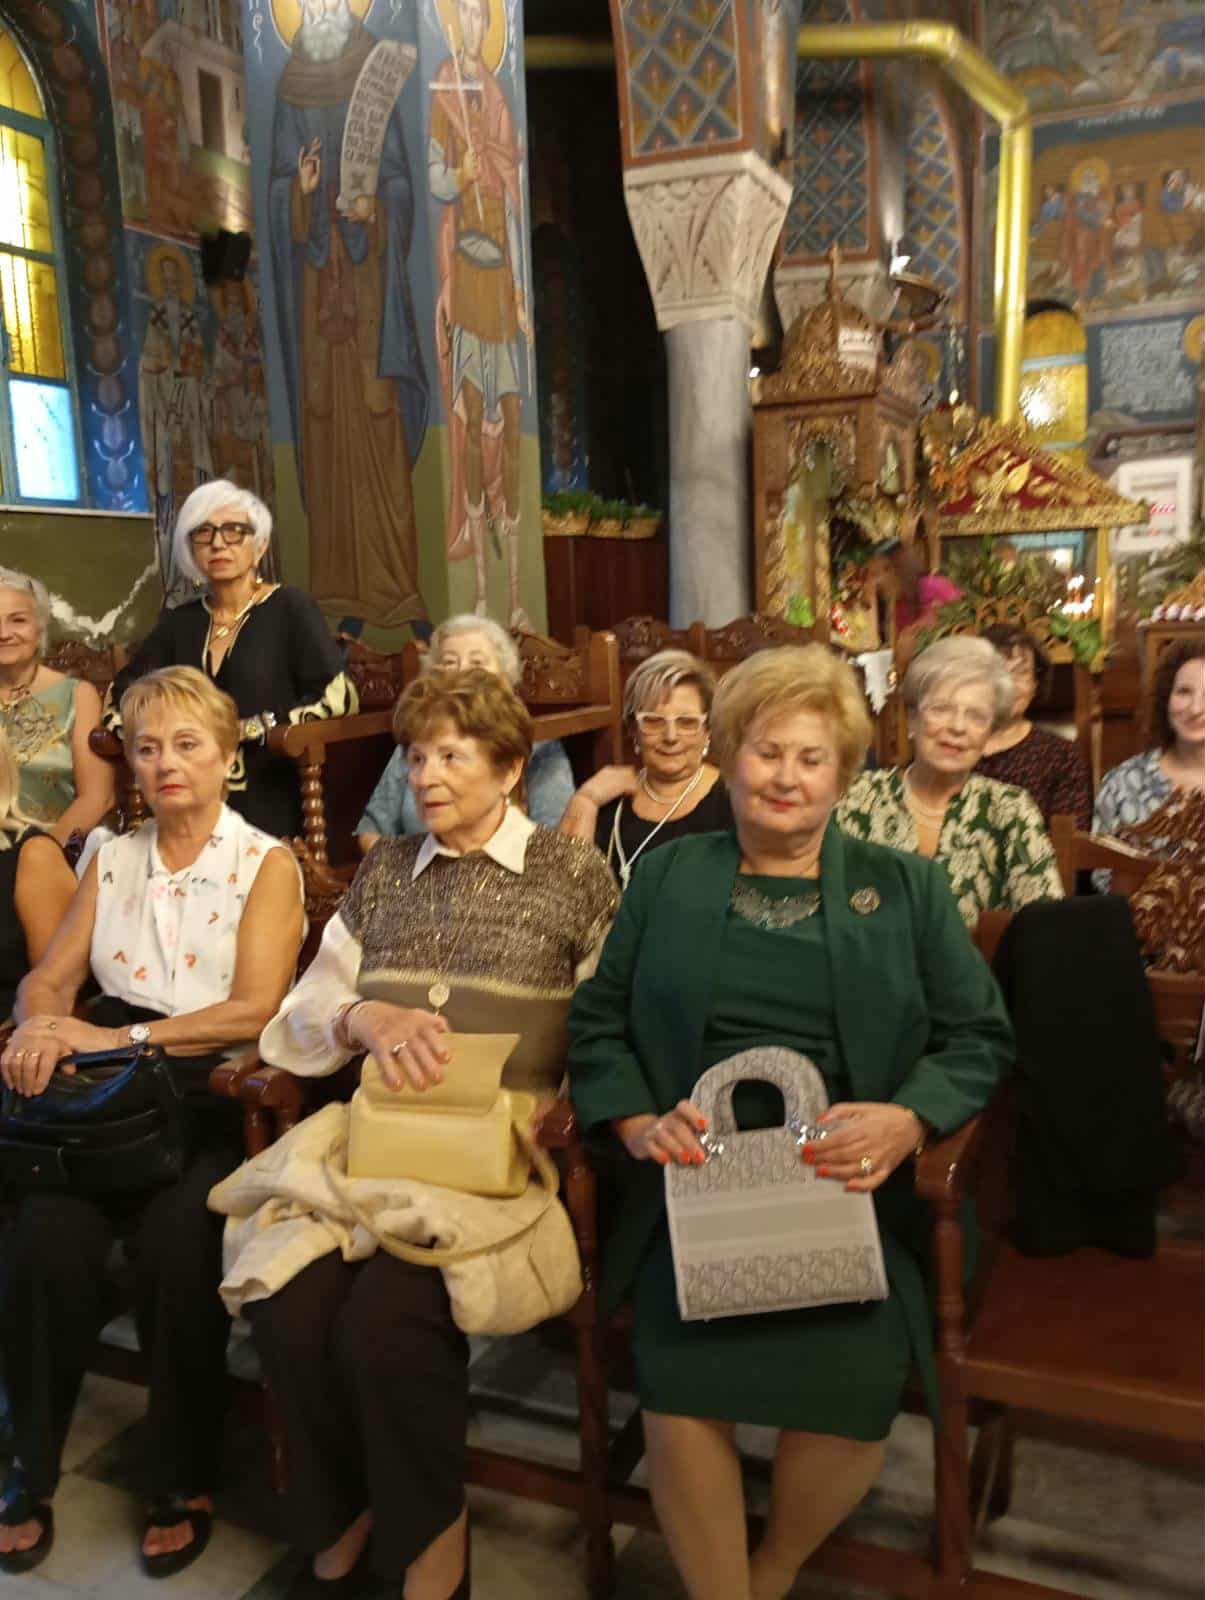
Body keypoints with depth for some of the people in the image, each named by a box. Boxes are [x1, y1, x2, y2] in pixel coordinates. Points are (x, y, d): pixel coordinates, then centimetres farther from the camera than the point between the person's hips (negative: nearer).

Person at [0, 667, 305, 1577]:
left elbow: (255, 1010, -10)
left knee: (174, 1244, -27)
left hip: (216, 1093, -3)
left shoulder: (266, 864, 1)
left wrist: (125, 1035, -18)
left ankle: (185, 1484, -5)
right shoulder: (113, 859, 16)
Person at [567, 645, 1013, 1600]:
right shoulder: (668, 877, 12)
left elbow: (980, 1037, 9)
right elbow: (597, 1022, 11)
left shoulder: (906, 889, 12)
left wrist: (908, 1119, -10)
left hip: (852, 1189, 0)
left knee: (856, 1386, -22)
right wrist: (639, 1122, -7)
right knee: (679, 1385, -23)